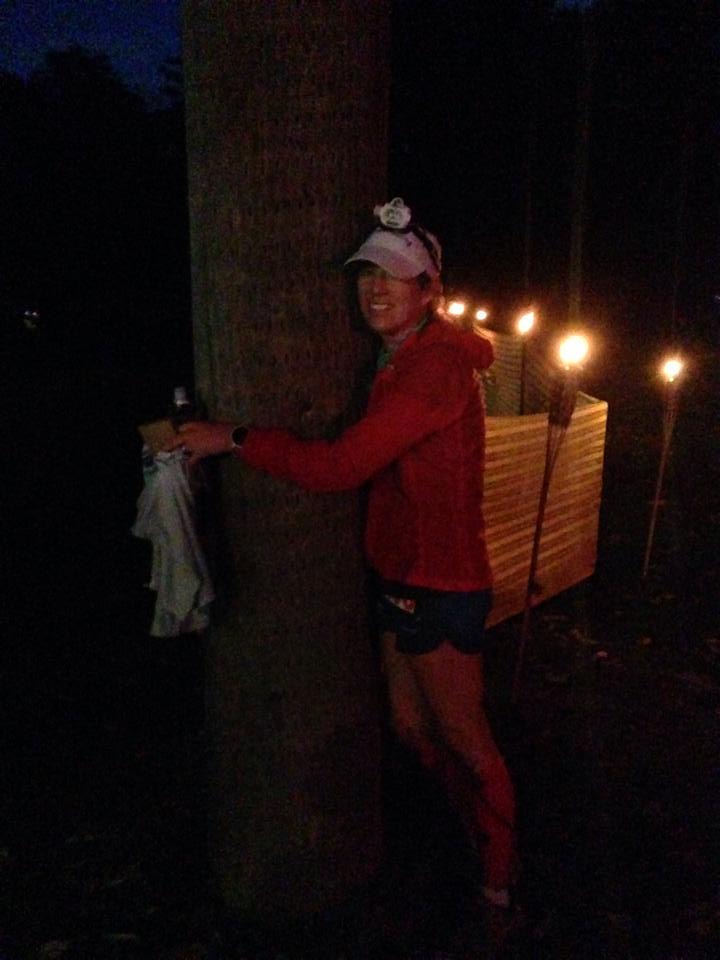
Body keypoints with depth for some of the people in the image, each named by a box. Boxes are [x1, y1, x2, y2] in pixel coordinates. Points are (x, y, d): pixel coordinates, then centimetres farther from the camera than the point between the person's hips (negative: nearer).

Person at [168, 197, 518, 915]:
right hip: (401, 578, 9)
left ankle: (500, 882, 31)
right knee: (413, 729, 20)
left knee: (464, 742, 9)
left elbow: (340, 464, -28)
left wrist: (233, 439, -18)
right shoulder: (399, 360, 10)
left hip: (440, 587, -9)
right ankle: (476, 839, 44)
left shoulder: (439, 365, -22)